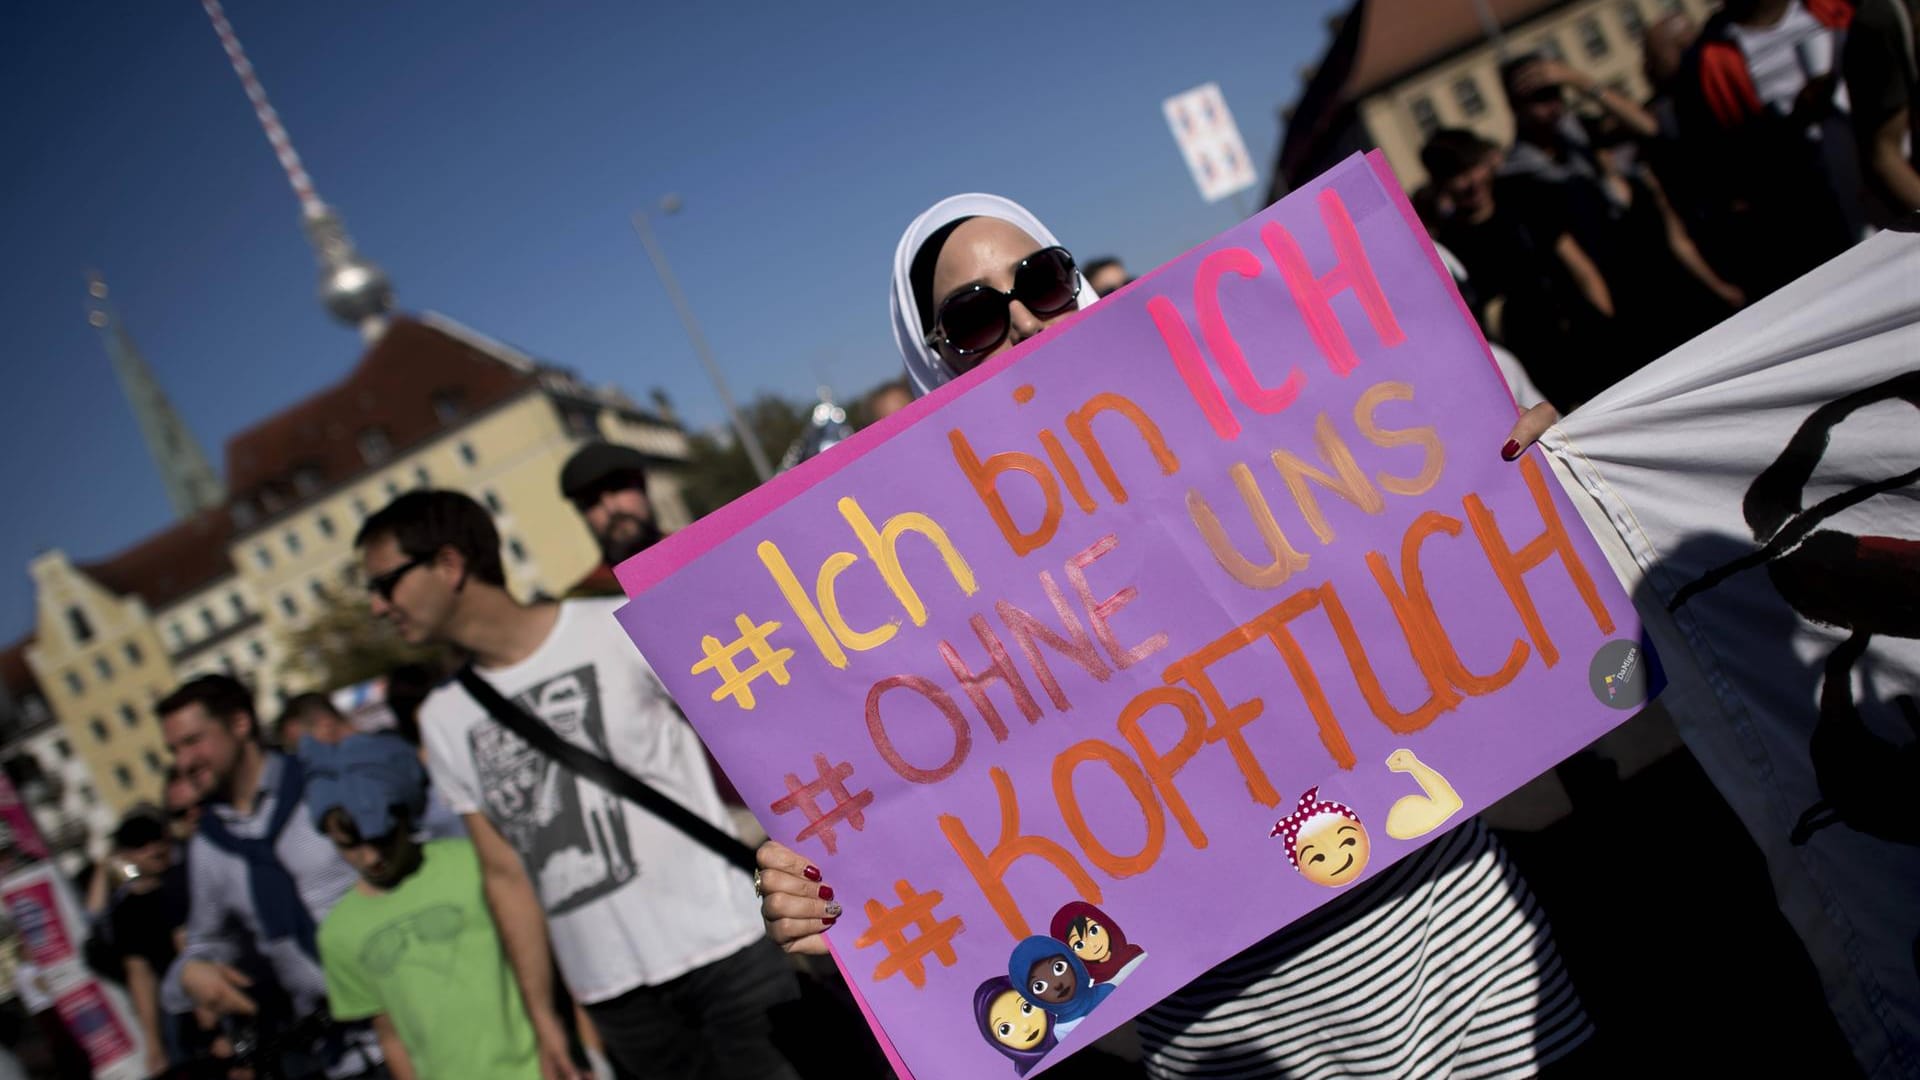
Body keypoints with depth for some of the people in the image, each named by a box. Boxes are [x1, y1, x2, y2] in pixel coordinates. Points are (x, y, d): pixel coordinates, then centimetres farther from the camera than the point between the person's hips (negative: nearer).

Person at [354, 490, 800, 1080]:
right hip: (614, 997, 4)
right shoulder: (443, 719, 11)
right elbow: (506, 874, 13)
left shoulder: (620, 629, -3)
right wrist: (542, 1013, 12)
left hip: (727, 945, -3)